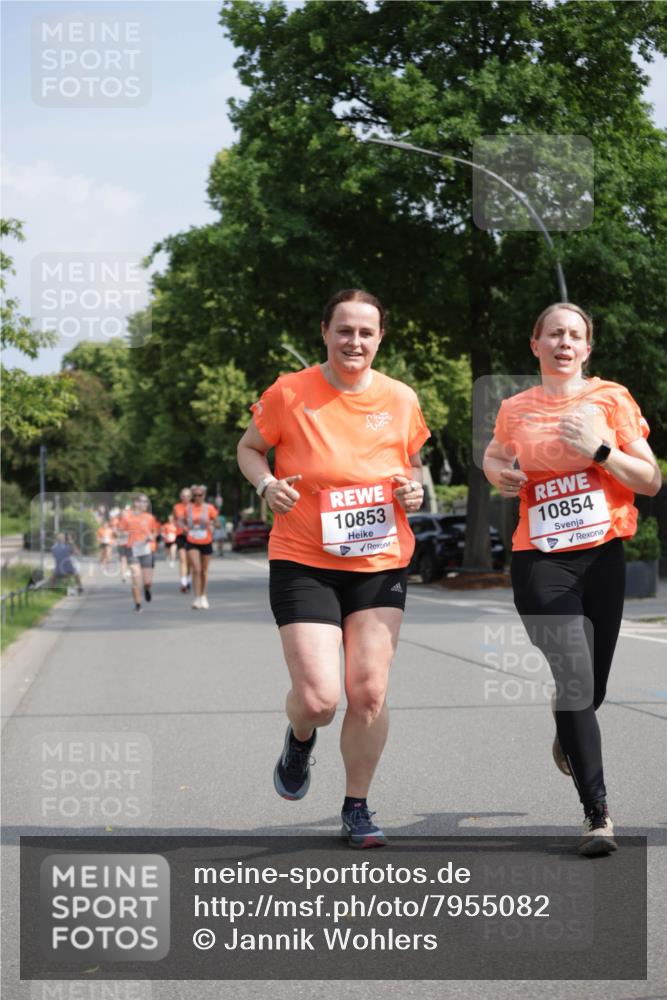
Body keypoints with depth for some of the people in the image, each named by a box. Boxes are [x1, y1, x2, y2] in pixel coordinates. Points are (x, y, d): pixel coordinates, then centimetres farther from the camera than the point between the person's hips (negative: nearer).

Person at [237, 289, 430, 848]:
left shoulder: (400, 400, 2)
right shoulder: (289, 394, -6)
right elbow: (249, 448, 9)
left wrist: (415, 488, -3)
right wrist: (267, 485, -11)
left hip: (381, 564, 3)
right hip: (303, 564, -3)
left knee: (370, 692, -1)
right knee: (318, 699, -12)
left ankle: (358, 808, 19)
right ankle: (300, 739, 27)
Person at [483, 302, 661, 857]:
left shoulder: (611, 398, 2)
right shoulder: (515, 409, 6)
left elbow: (651, 481, 1)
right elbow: (493, 456, 28)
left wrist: (599, 448, -13)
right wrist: (499, 474, 5)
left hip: (604, 555, 1)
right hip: (542, 559, -1)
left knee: (591, 689, 9)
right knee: (574, 678, -14)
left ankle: (566, 732, 48)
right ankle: (597, 812, -6)